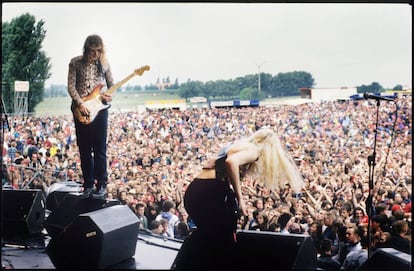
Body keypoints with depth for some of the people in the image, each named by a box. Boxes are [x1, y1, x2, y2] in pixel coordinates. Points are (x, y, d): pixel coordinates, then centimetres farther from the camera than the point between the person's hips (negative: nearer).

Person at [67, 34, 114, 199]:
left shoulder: (104, 63, 5)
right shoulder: (76, 63, 0)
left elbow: (111, 84, 12)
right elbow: (71, 86, -4)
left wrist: (110, 96, -10)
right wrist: (80, 104, -15)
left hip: (99, 109, 0)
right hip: (81, 111, 0)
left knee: (100, 149, -1)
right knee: (84, 150, 6)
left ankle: (101, 185, 6)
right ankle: (88, 184, 15)